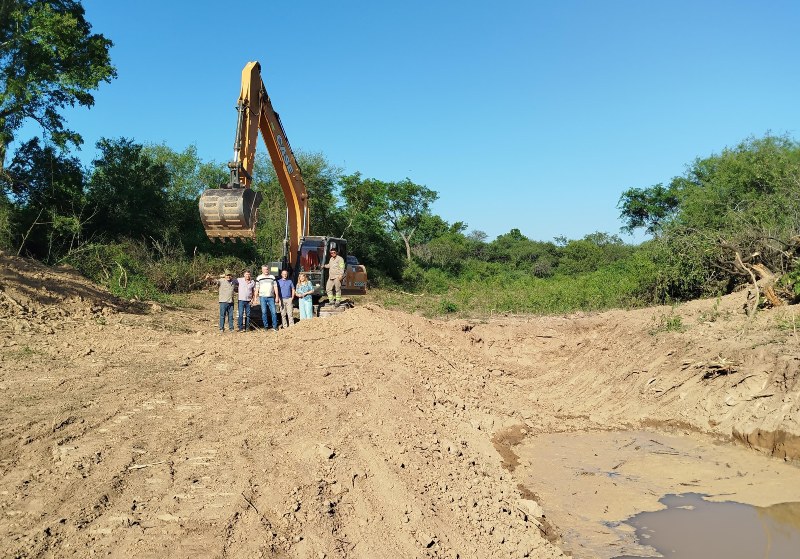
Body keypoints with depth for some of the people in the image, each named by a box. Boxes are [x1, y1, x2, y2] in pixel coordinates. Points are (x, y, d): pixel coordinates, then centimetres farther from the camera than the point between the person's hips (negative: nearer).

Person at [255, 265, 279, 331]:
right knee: (264, 312, 1)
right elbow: (257, 288, 4)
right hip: (262, 297, -1)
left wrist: (277, 296, 3)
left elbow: (275, 287, 9)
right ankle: (265, 326, 10)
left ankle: (275, 326, 5)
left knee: (273, 312, -3)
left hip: (271, 297, 1)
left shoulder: (272, 277, 10)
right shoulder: (259, 278, 5)